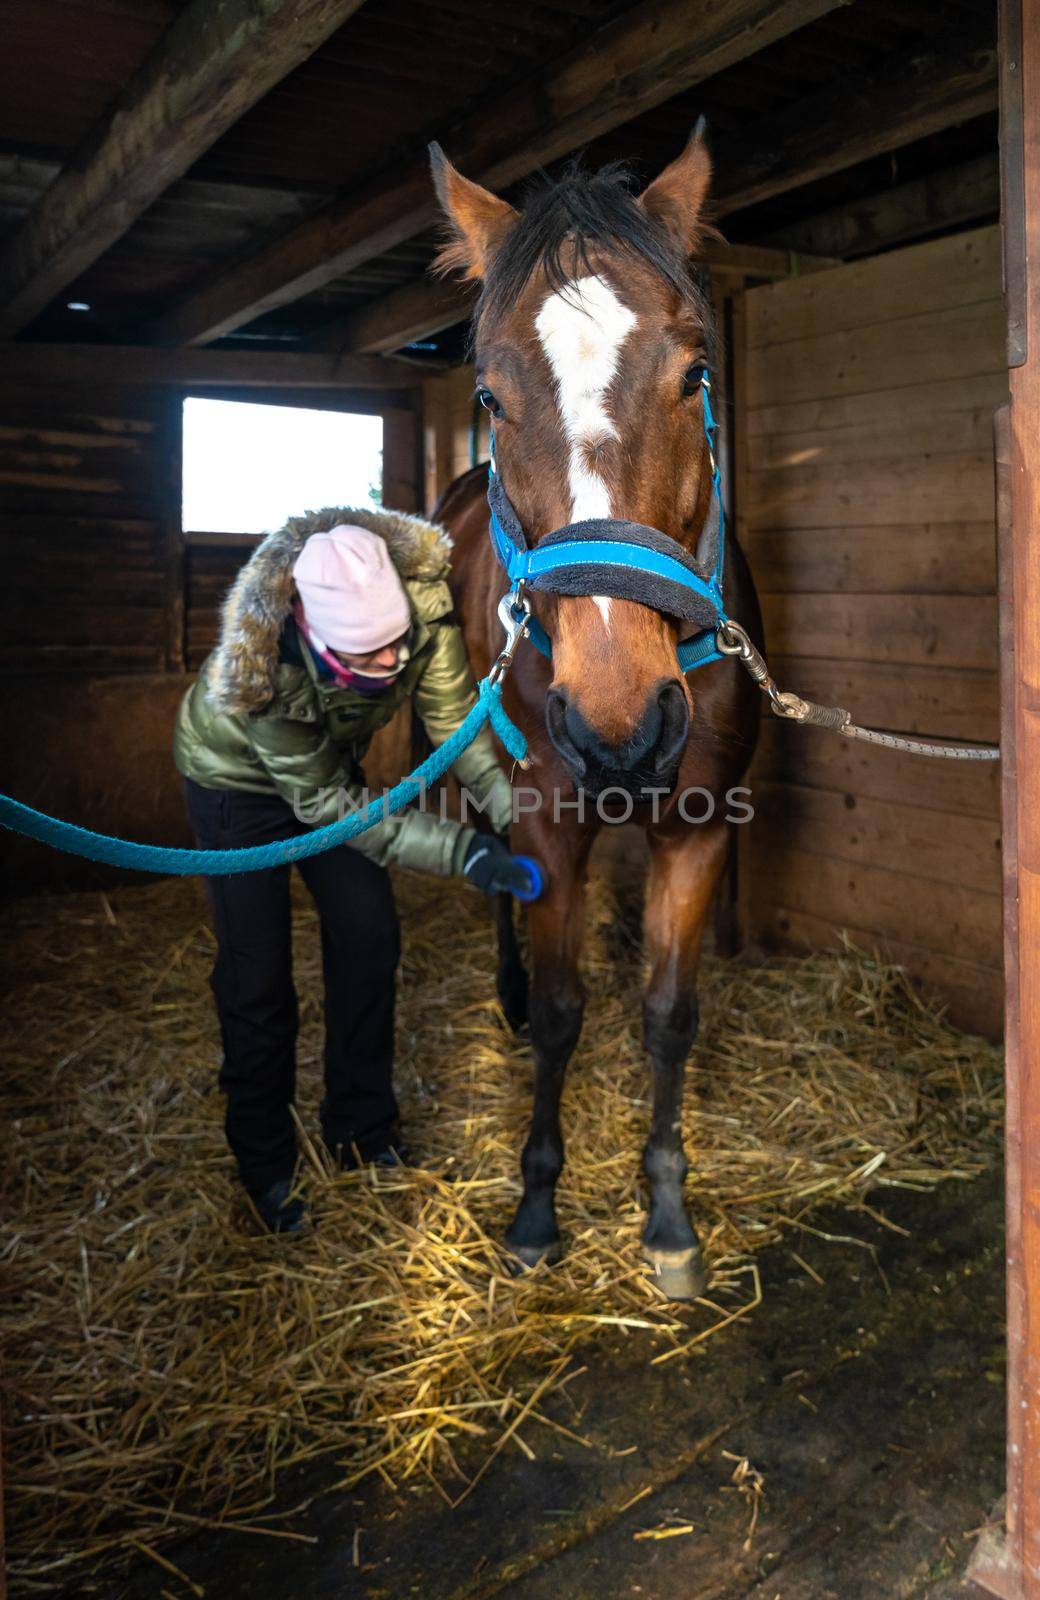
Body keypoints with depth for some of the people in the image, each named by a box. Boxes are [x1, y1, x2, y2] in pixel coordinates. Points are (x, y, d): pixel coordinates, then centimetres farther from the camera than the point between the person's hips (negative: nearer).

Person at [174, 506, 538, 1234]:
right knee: (256, 970, -4)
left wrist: (514, 809, -38)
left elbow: (455, 716, -23)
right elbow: (326, 804, -32)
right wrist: (461, 850, -37)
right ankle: (264, 1162, 18)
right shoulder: (262, 662, -42)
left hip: (333, 759, 4)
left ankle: (363, 1128, 23)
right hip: (237, 775, -4)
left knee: (371, 938, 2)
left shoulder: (423, 596, -34)